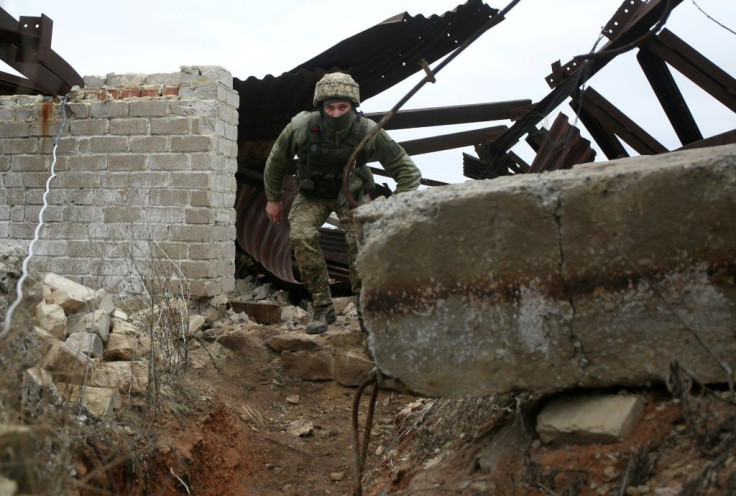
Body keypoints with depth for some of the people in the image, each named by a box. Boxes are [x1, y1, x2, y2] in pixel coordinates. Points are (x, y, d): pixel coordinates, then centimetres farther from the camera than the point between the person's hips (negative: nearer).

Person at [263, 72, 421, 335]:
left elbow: (407, 170, -18)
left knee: (362, 240, -24)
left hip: (351, 192, 0)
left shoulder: (369, 132, -29)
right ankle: (322, 307, -10)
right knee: (301, 236, -24)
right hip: (312, 194, 1)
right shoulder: (301, 127, -28)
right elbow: (277, 160, -6)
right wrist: (273, 198, 5)